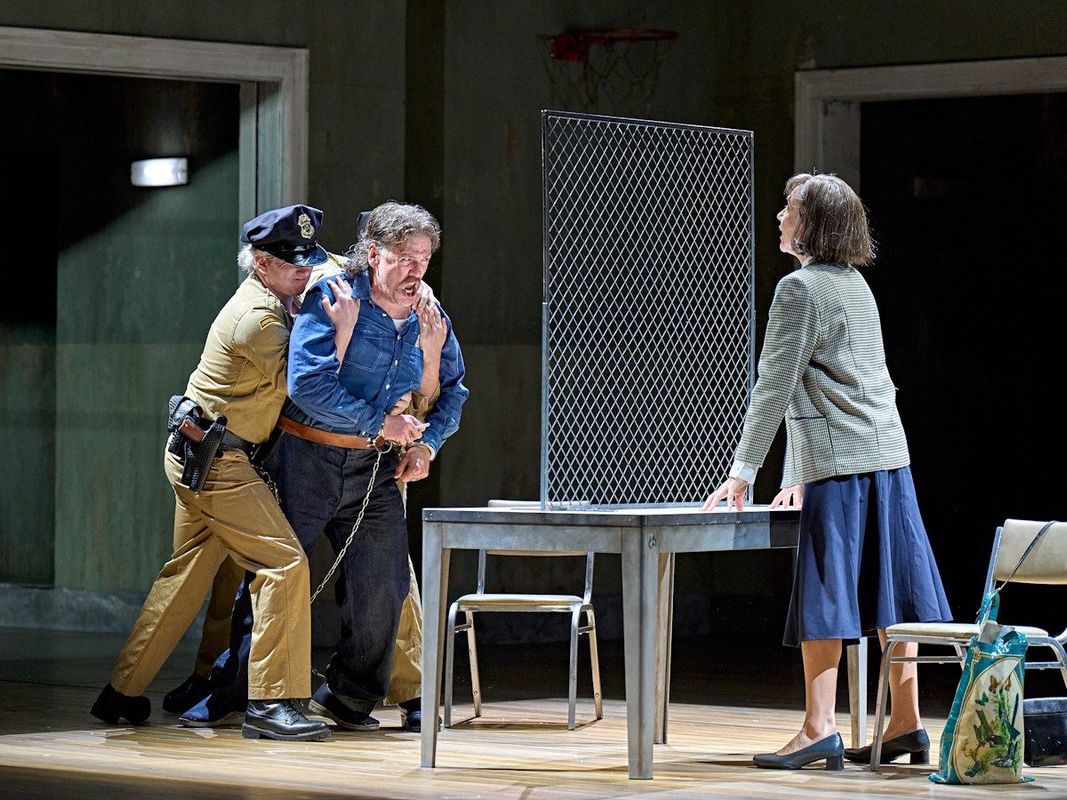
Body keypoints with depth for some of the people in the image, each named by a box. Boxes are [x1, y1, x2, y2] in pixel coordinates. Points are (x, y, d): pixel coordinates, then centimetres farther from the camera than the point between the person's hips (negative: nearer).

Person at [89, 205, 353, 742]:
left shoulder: (271, 300, 11)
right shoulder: (257, 318, -20)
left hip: (196, 457, 11)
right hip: (214, 461, -11)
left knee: (188, 573, 16)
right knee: (284, 563, -13)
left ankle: (123, 693, 22)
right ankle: (270, 703, -15)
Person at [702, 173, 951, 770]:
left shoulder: (800, 287, -8)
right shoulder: (855, 283, 18)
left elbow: (775, 386, -11)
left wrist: (744, 472, -8)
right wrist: (802, 474, 24)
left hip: (838, 462, -8)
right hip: (888, 454, 8)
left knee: (824, 595, -8)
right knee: (888, 589, 7)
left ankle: (820, 729, -11)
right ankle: (907, 724, 9)